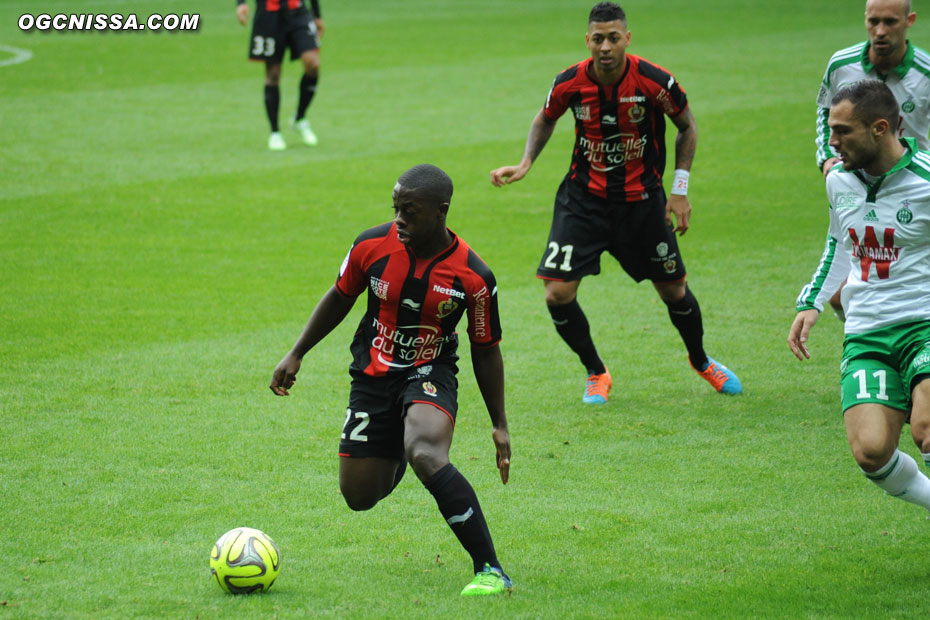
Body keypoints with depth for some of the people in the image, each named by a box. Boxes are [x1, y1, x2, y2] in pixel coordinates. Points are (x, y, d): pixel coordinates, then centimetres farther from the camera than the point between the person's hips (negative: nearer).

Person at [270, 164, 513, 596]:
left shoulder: (473, 276, -16)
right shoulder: (372, 245, -11)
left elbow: (486, 350, -3)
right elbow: (339, 299, 9)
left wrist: (500, 426, -2)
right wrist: (296, 355, 10)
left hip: (430, 375, -4)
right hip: (372, 377, 4)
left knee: (425, 455, -35)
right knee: (359, 495, 6)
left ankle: (491, 571, -32)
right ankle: (395, 458, 47)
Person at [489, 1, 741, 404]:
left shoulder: (655, 82, -18)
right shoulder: (569, 83, -14)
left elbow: (687, 126, 0)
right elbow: (545, 120, 9)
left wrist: (680, 189, -3)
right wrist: (525, 164, -6)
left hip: (641, 200, -1)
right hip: (584, 198, 1)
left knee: (674, 291, 9)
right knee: (557, 295, -11)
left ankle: (701, 362, 40)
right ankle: (596, 374, 14)